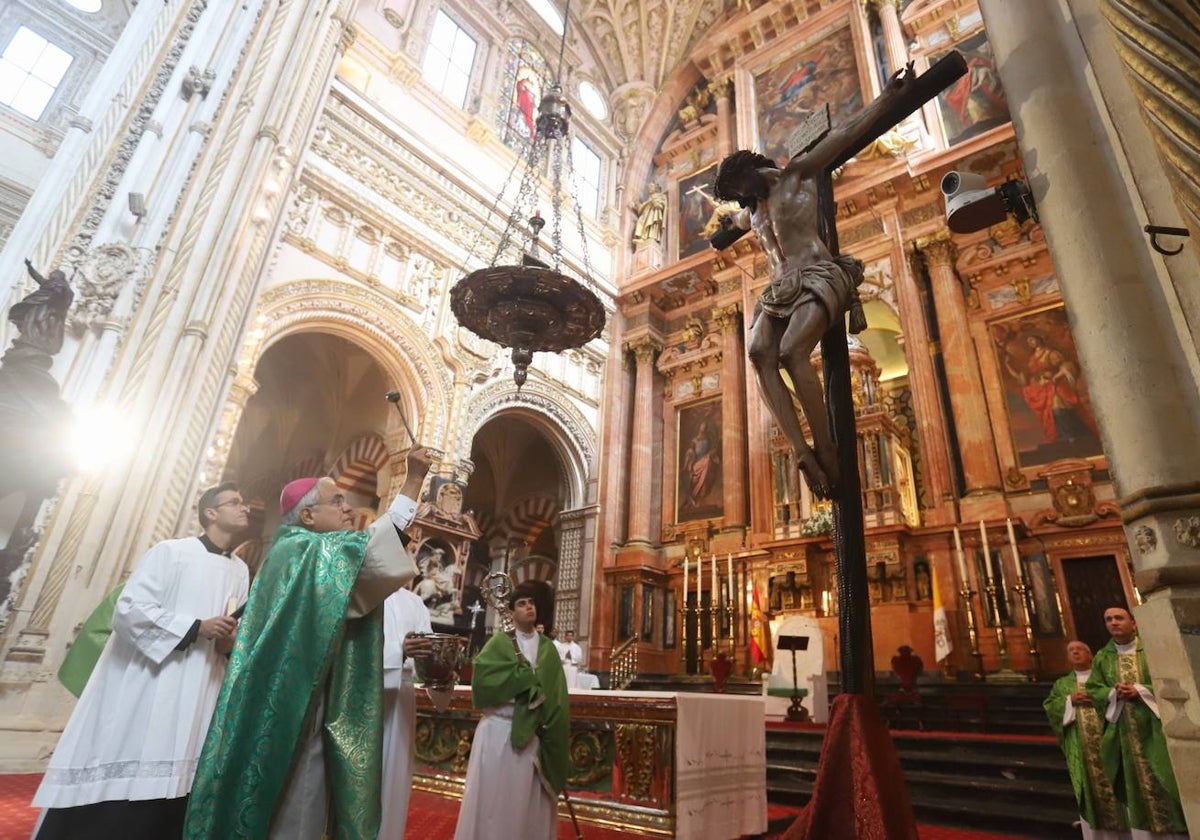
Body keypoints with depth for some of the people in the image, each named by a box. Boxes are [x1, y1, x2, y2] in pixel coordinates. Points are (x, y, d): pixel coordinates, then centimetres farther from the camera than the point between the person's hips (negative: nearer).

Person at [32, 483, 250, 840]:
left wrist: (231, 641, -7)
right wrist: (197, 626, -18)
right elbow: (129, 608, -10)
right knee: (111, 797, -2)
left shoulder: (240, 571, 13)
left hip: (195, 697, 5)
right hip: (145, 686, -5)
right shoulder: (170, 551, -3)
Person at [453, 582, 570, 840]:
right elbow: (481, 673, -18)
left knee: (530, 801, 8)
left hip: (533, 733, 3)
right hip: (500, 730, -2)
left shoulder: (548, 648, 8)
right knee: (494, 798, 4)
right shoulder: (499, 642, 0)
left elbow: (557, 695, 3)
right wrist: (525, 678, -14)